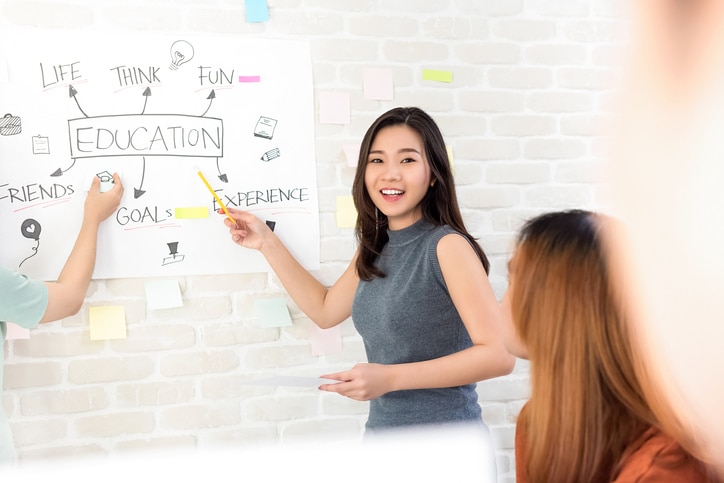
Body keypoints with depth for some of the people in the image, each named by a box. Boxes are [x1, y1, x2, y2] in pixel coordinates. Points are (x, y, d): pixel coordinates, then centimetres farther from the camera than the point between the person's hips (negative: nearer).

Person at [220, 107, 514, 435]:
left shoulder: (446, 245, -17)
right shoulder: (374, 248, 5)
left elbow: (499, 354, -21)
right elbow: (325, 310, 17)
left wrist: (390, 377, -26)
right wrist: (266, 242, 13)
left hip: (446, 439, -7)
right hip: (381, 428, 7)